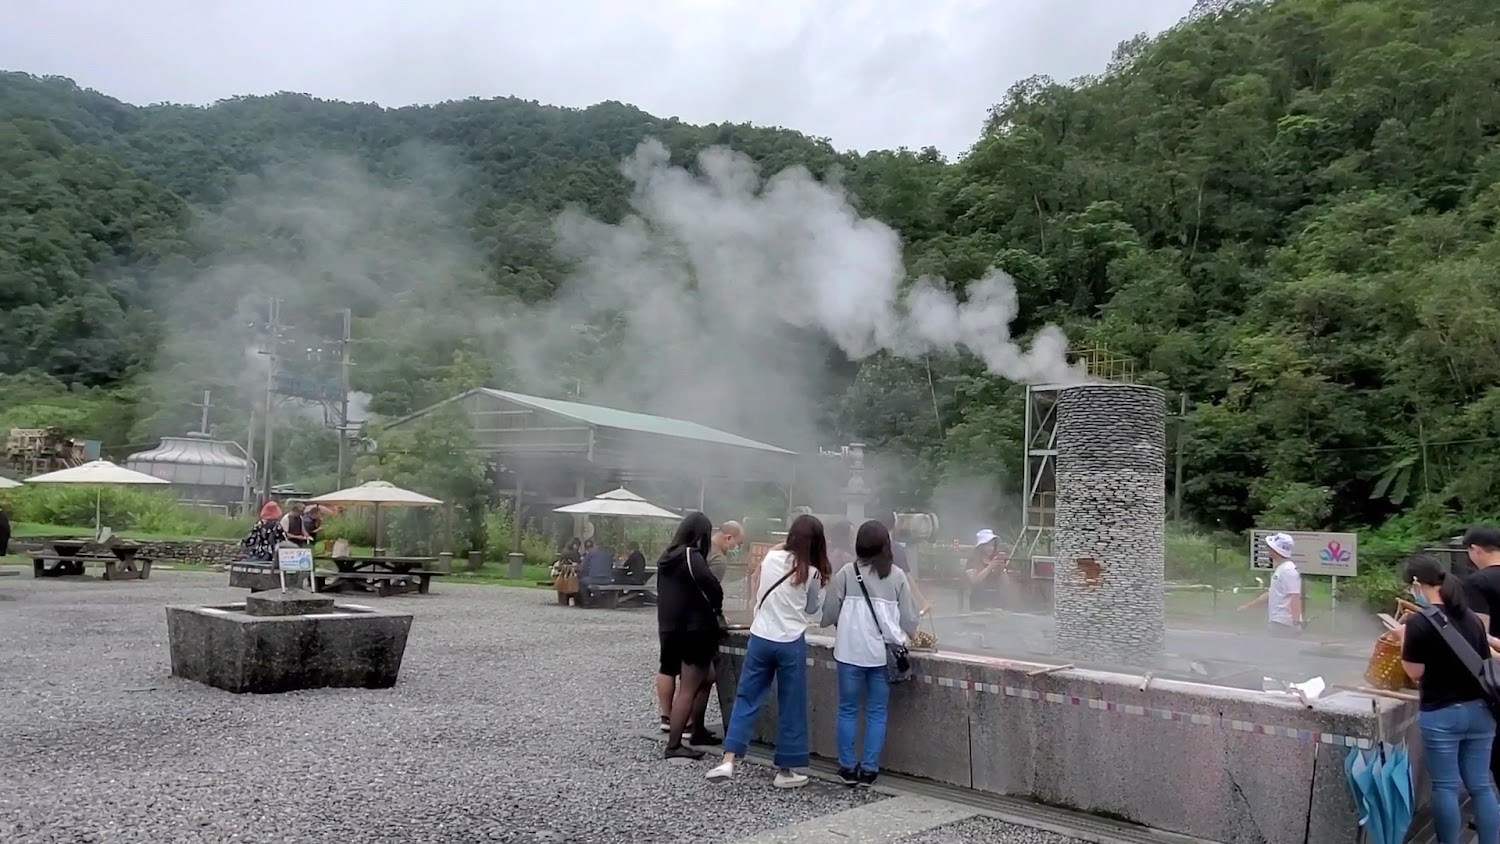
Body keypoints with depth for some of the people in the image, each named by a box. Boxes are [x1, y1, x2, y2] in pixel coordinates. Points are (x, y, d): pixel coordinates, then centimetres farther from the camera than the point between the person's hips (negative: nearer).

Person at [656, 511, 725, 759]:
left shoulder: (668, 557, 11)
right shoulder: (692, 556, -15)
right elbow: (712, 586, -31)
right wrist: (717, 609, -10)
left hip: (672, 627, 9)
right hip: (694, 630, -9)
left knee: (707, 678, 23)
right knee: (688, 689, -4)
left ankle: (698, 731, 30)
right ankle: (674, 746, -4)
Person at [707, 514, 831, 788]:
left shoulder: (770, 558, 0)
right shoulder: (811, 572, -6)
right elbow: (812, 608, 6)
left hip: (760, 638, 3)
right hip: (791, 643, -2)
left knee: (746, 698, 10)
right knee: (790, 707, 8)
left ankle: (728, 760, 2)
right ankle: (784, 771, 14)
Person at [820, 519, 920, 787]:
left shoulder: (846, 574, -5)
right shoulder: (897, 576, -1)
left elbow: (829, 614, -1)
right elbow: (909, 618, 3)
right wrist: (907, 635, 24)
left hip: (850, 652, -1)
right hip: (884, 653, 1)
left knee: (848, 709, 11)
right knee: (877, 712, 9)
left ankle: (848, 767, 15)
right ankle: (869, 769, 11)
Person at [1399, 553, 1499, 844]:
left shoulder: (1419, 622, -15)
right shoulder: (1472, 618, 5)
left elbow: (1415, 671, -9)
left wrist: (1404, 637, 2)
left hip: (1441, 714, -6)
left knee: (1445, 787, 5)